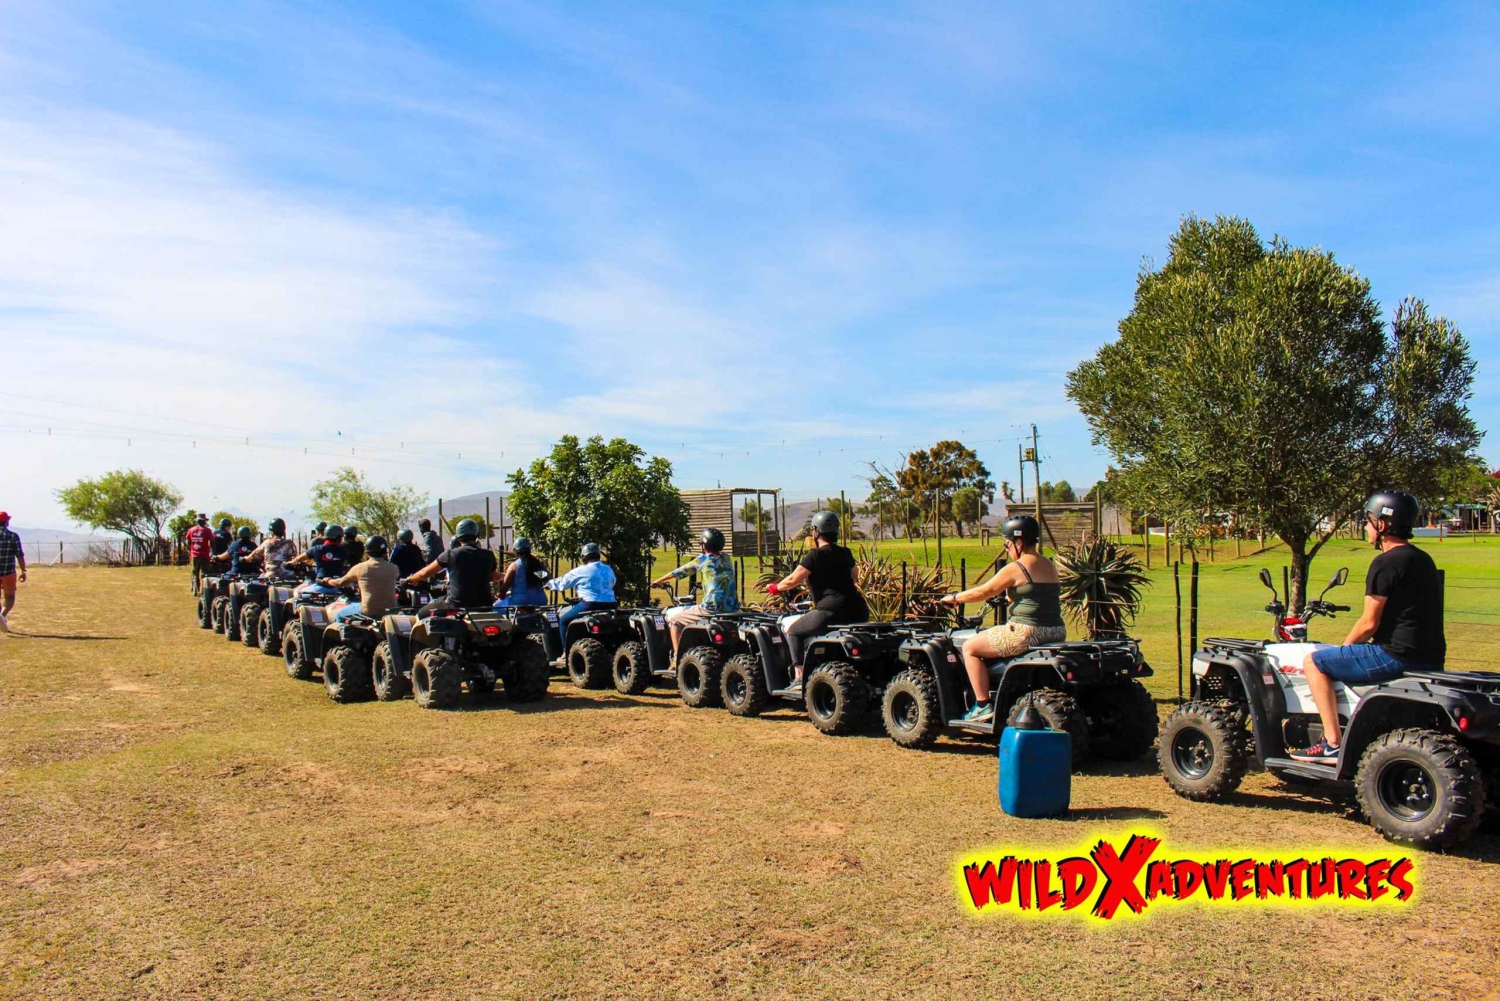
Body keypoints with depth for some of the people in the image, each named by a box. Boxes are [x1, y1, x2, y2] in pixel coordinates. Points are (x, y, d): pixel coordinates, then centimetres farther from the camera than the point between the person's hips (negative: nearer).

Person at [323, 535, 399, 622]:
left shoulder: (360, 568, -6)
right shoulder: (393, 568, -1)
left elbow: (341, 582, 10)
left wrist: (328, 581, 31)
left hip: (368, 611, -3)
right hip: (390, 612, 4)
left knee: (339, 615, 22)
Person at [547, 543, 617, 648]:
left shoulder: (581, 571, -1)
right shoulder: (609, 570, 13)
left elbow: (563, 582, 10)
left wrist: (549, 584, 30)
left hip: (590, 606, -6)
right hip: (610, 607, 6)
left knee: (563, 619, 13)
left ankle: (566, 653, 8)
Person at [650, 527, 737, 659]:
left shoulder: (703, 560, -1)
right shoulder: (726, 559, 13)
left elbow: (679, 572, 10)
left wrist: (659, 581, 25)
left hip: (712, 609, -6)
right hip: (732, 609, 6)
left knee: (673, 616, 10)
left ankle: (677, 657, 4)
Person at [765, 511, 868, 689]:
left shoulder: (816, 555, -6)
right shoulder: (845, 553, 15)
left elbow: (792, 581, -6)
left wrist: (774, 587, 12)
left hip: (831, 611, -7)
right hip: (857, 613, 7)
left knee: (793, 631, 11)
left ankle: (800, 677, 1)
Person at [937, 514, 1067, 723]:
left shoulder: (1015, 569, -11)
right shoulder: (1049, 566, 12)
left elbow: (983, 592, -5)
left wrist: (954, 598, 10)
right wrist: (1007, 596, 35)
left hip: (1026, 633, -9)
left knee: (970, 647, 6)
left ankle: (983, 706, 2)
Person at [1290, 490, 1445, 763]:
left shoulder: (1385, 563, -15)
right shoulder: (1423, 559, 15)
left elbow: (1369, 623, -16)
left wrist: (1344, 647, 4)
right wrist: (1349, 648, 23)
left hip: (1399, 656, -10)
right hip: (1430, 659, 10)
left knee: (1314, 661, -2)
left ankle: (1333, 744, -6)